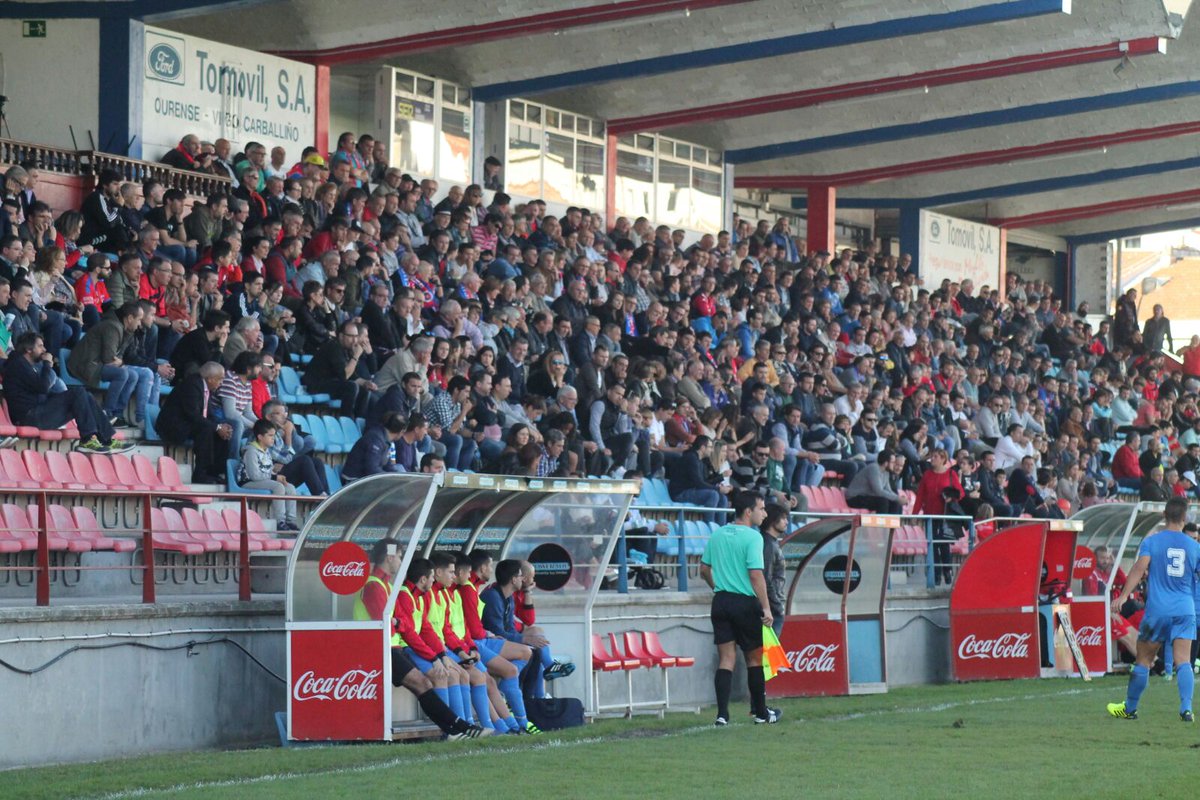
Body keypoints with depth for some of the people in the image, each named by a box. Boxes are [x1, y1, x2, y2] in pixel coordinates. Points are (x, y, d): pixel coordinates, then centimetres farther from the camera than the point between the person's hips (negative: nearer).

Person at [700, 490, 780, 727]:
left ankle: (722, 714, -6)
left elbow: (704, 570, 15)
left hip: (721, 601, 5)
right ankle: (761, 713, 19)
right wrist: (766, 608, -16)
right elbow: (756, 575, -18)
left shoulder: (717, 534, 9)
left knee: (726, 659, 4)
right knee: (754, 658, 9)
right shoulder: (752, 537, -12)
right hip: (745, 603, -5)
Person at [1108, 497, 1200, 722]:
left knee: (1143, 661, 9)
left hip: (1157, 609, -2)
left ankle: (1130, 708, 19)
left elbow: (1139, 568, -15)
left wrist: (1124, 595, -21)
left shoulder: (1151, 541, -1)